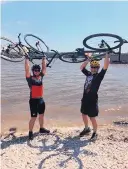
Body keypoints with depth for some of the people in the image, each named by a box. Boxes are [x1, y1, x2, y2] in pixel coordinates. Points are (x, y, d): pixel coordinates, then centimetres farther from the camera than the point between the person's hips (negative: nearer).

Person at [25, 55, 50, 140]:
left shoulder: (41, 77, 5)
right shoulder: (30, 78, -9)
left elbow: (44, 67, 9)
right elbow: (27, 69, -17)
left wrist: (44, 59, 12)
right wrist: (27, 59, -15)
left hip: (41, 100, 6)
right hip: (33, 100, -6)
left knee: (41, 115, 19)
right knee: (34, 117, -2)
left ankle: (42, 128, 37)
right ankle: (30, 132, 12)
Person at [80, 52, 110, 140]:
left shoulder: (99, 75, -7)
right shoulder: (89, 74, 9)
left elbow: (105, 66, -18)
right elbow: (82, 67, 19)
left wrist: (107, 55, -14)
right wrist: (88, 60, 14)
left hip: (93, 100, -7)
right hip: (85, 99, 7)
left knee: (92, 117, 1)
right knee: (84, 114, 20)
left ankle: (95, 133, 21)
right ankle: (87, 129, 41)